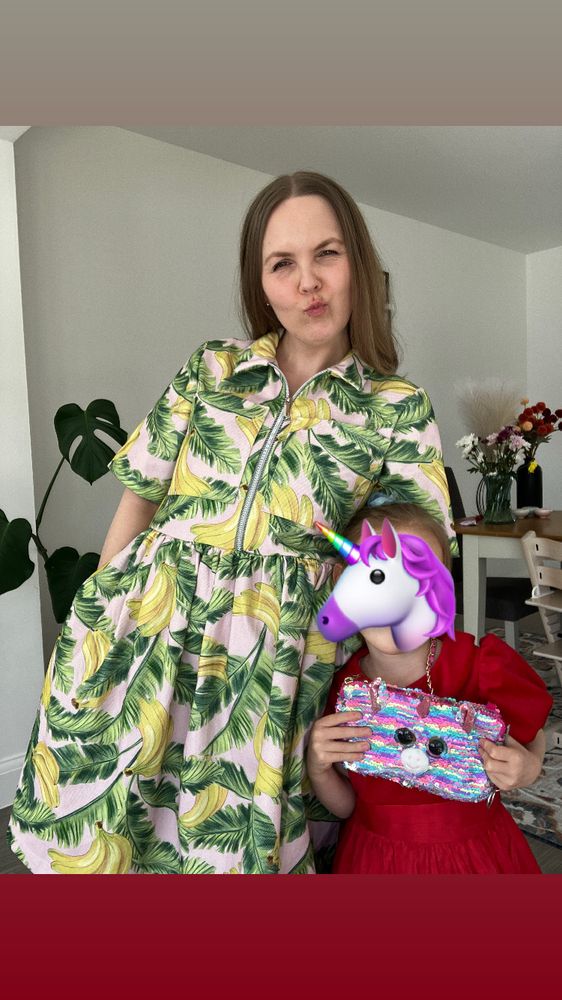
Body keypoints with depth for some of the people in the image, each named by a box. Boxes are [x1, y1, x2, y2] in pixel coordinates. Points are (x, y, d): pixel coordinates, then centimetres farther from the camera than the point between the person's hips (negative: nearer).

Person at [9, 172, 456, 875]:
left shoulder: (397, 407, 1)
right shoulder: (210, 370, 6)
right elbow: (140, 497, 9)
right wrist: (99, 612, 9)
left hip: (273, 656, -1)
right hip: (143, 631, 2)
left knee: (232, 844, 5)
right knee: (95, 836, 9)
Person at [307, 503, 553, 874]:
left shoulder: (483, 665, -22)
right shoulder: (342, 686, -16)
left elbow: (532, 737, -2)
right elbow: (346, 805, -3)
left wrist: (528, 768, -23)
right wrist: (318, 770, -22)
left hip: (474, 855, -1)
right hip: (372, 859, 1)